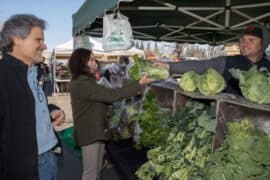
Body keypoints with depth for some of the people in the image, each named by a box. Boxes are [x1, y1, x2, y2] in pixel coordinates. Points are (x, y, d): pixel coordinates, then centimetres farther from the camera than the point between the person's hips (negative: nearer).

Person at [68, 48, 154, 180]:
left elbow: (105, 98, 9)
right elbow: (112, 95, -27)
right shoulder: (82, 84, -22)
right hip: (89, 133, -10)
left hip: (96, 131, 10)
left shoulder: (86, 81, 12)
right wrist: (139, 84, -23)